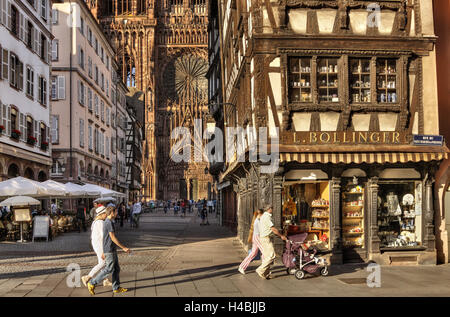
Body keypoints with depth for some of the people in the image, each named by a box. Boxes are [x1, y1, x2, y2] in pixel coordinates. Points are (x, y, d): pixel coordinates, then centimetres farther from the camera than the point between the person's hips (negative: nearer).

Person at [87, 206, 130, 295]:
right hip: (110, 251, -9)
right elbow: (113, 238, -20)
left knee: (116, 269, 10)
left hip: (112, 250, 9)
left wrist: (104, 252, 21)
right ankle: (92, 283, 2)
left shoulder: (106, 222, 13)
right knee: (108, 269, -5)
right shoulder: (109, 222, -17)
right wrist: (123, 247, -16)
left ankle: (116, 287, 14)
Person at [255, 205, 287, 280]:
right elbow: (273, 229, -16)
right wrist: (281, 236, -7)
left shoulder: (263, 216, 18)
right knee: (271, 256, -11)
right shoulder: (267, 217, -15)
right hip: (266, 238, -11)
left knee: (266, 256, 11)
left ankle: (266, 274, 12)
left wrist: (280, 235, 25)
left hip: (264, 238, 11)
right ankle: (260, 270, -10)